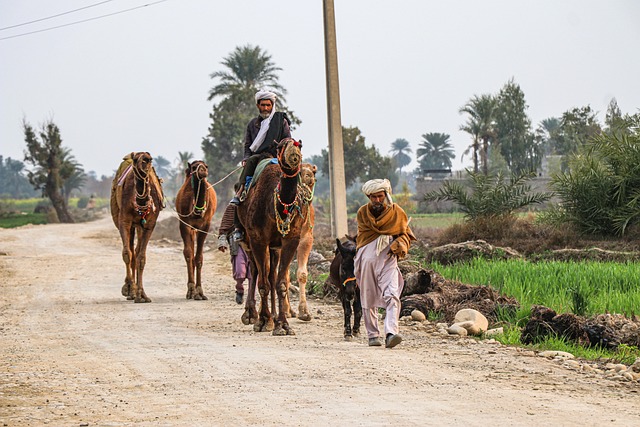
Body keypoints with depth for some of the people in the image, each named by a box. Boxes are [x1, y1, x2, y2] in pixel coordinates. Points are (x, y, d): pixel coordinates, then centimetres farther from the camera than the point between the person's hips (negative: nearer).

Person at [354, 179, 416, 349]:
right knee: (368, 299, 4)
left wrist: (399, 245, -9)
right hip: (367, 257, 2)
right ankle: (373, 335, 15)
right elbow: (363, 235, 11)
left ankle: (391, 333, -30)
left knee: (392, 295, -19)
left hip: (388, 259, -1)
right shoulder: (362, 213, 9)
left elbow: (405, 233, 13)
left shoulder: (397, 212, 7)